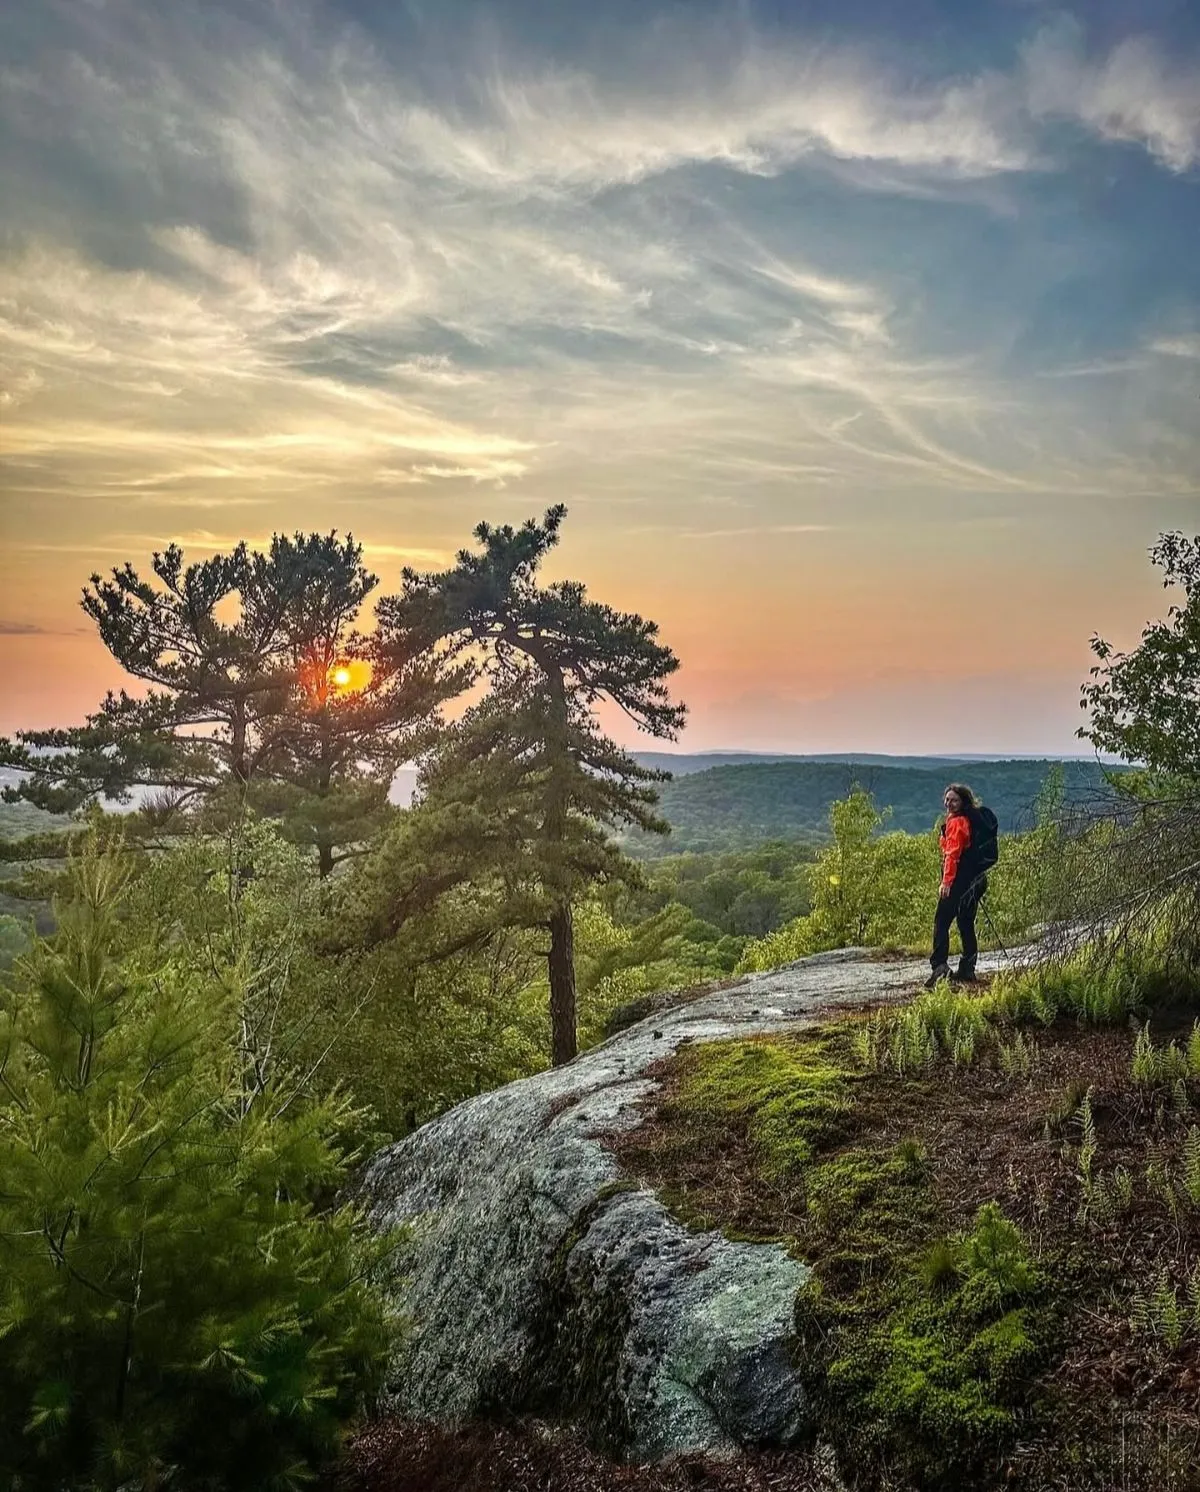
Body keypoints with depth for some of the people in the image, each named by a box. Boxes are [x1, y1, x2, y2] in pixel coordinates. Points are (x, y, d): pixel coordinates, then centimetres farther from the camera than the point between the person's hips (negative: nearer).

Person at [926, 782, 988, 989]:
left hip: (959, 880, -10)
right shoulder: (968, 820, 18)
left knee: (941, 922, -11)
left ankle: (940, 966, -22)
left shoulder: (957, 822, -11)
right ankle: (967, 971, 18)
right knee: (966, 924, 14)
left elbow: (953, 853, -21)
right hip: (974, 880, 10)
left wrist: (946, 881, -27)